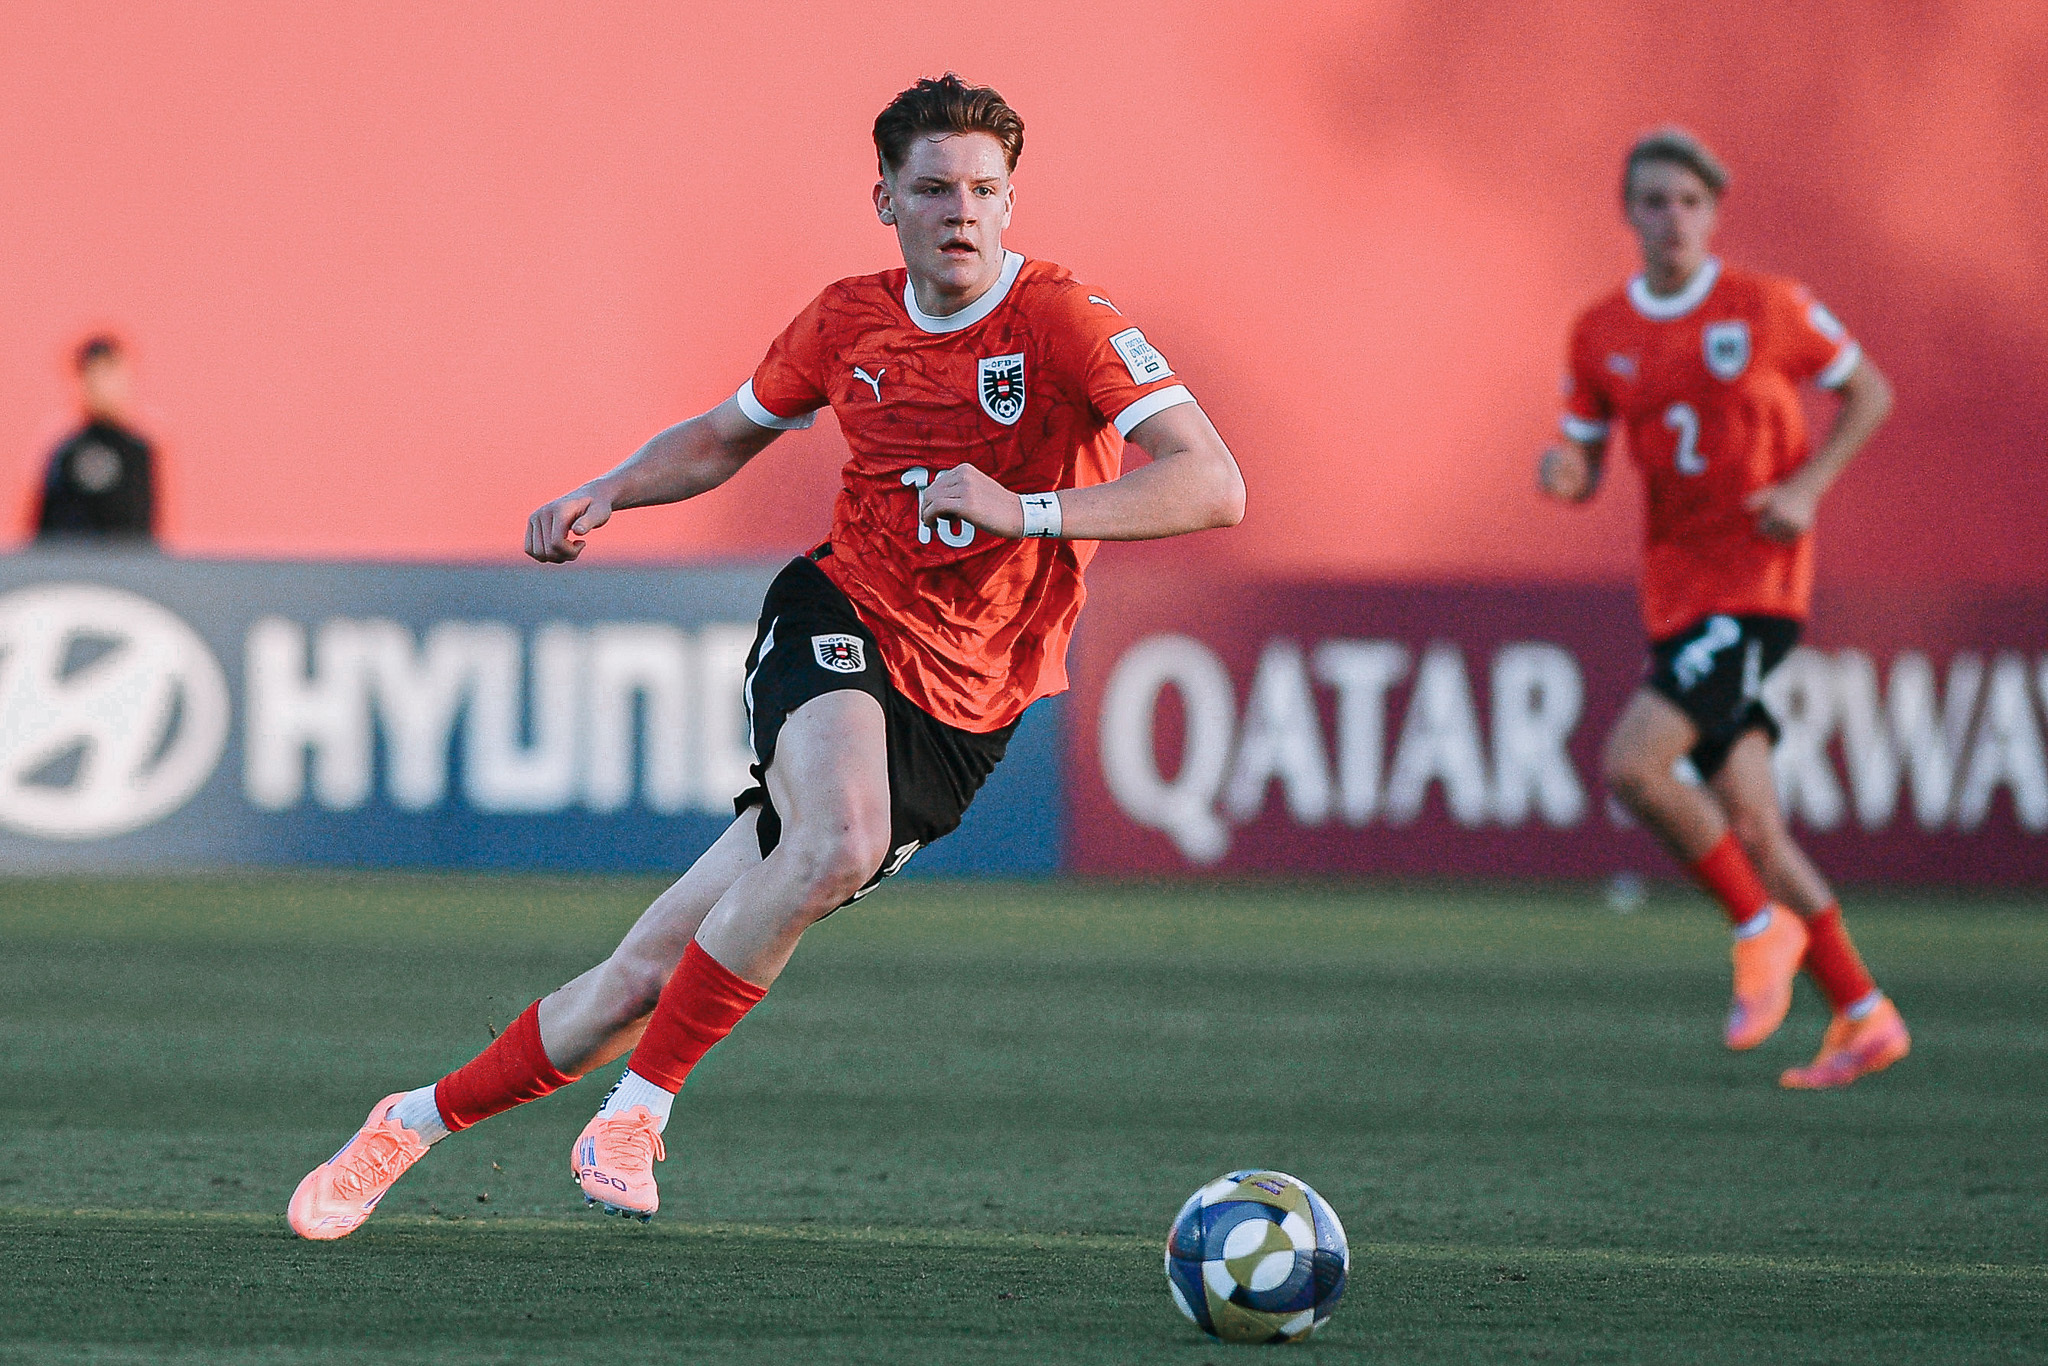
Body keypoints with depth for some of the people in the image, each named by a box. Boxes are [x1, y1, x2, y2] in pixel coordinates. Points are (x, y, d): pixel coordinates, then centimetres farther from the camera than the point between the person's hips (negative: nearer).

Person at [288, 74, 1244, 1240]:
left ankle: (425, 1116, 12)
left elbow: (1212, 486, -23)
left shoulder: (1060, 322, -12)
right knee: (837, 843, -32)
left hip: (956, 722, -1)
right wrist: (613, 491, 2)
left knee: (650, 971, -6)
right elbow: (726, 436, 22)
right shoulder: (850, 322, 3)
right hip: (838, 621, 1)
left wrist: (1028, 511, -32)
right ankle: (640, 1105, -15)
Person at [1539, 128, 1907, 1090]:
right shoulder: (1601, 333, 8)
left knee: (1632, 764, -22)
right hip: (1676, 586, 6)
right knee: (1747, 823, 3)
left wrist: (1808, 486, -9)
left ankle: (1760, 924, -3)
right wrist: (1563, 470, -10)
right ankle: (1863, 1016, 13)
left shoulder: (1765, 308, -4)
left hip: (1756, 576, -6)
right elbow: (1585, 462, 14)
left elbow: (1869, 392, 6)